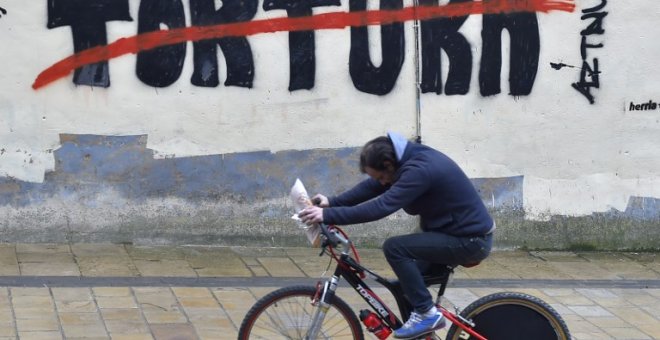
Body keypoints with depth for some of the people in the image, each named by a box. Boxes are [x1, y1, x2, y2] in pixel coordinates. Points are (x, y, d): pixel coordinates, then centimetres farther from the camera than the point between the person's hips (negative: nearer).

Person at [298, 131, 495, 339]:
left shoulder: (420, 169, -27)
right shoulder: (409, 158, 3)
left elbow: (380, 207, -32)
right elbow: (371, 187, 9)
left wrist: (328, 216, -30)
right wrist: (332, 203, 0)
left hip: (471, 240, -10)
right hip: (465, 233, 10)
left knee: (394, 248, -18)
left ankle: (426, 313, -9)